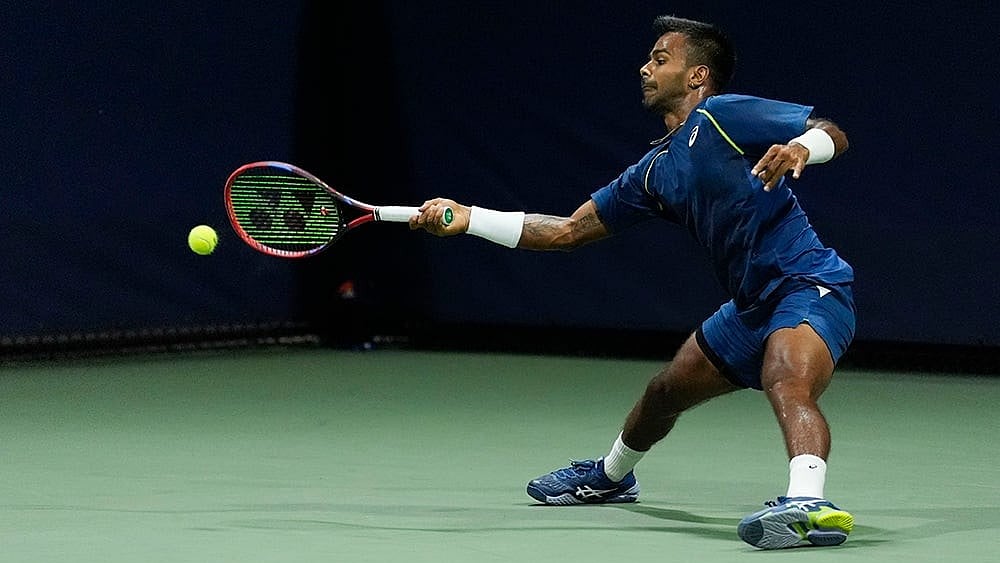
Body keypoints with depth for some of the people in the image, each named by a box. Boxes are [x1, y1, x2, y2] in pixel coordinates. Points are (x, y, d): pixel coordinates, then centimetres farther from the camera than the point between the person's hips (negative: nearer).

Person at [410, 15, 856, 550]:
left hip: (808, 286, -9)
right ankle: (610, 475, 57)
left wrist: (800, 148, -36)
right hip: (752, 305, 9)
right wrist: (467, 219, 16)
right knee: (665, 392, 28)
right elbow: (569, 230, 19)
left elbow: (833, 131, -13)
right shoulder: (656, 169, 14)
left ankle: (807, 503, -64)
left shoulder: (723, 116, -10)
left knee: (789, 386, -38)